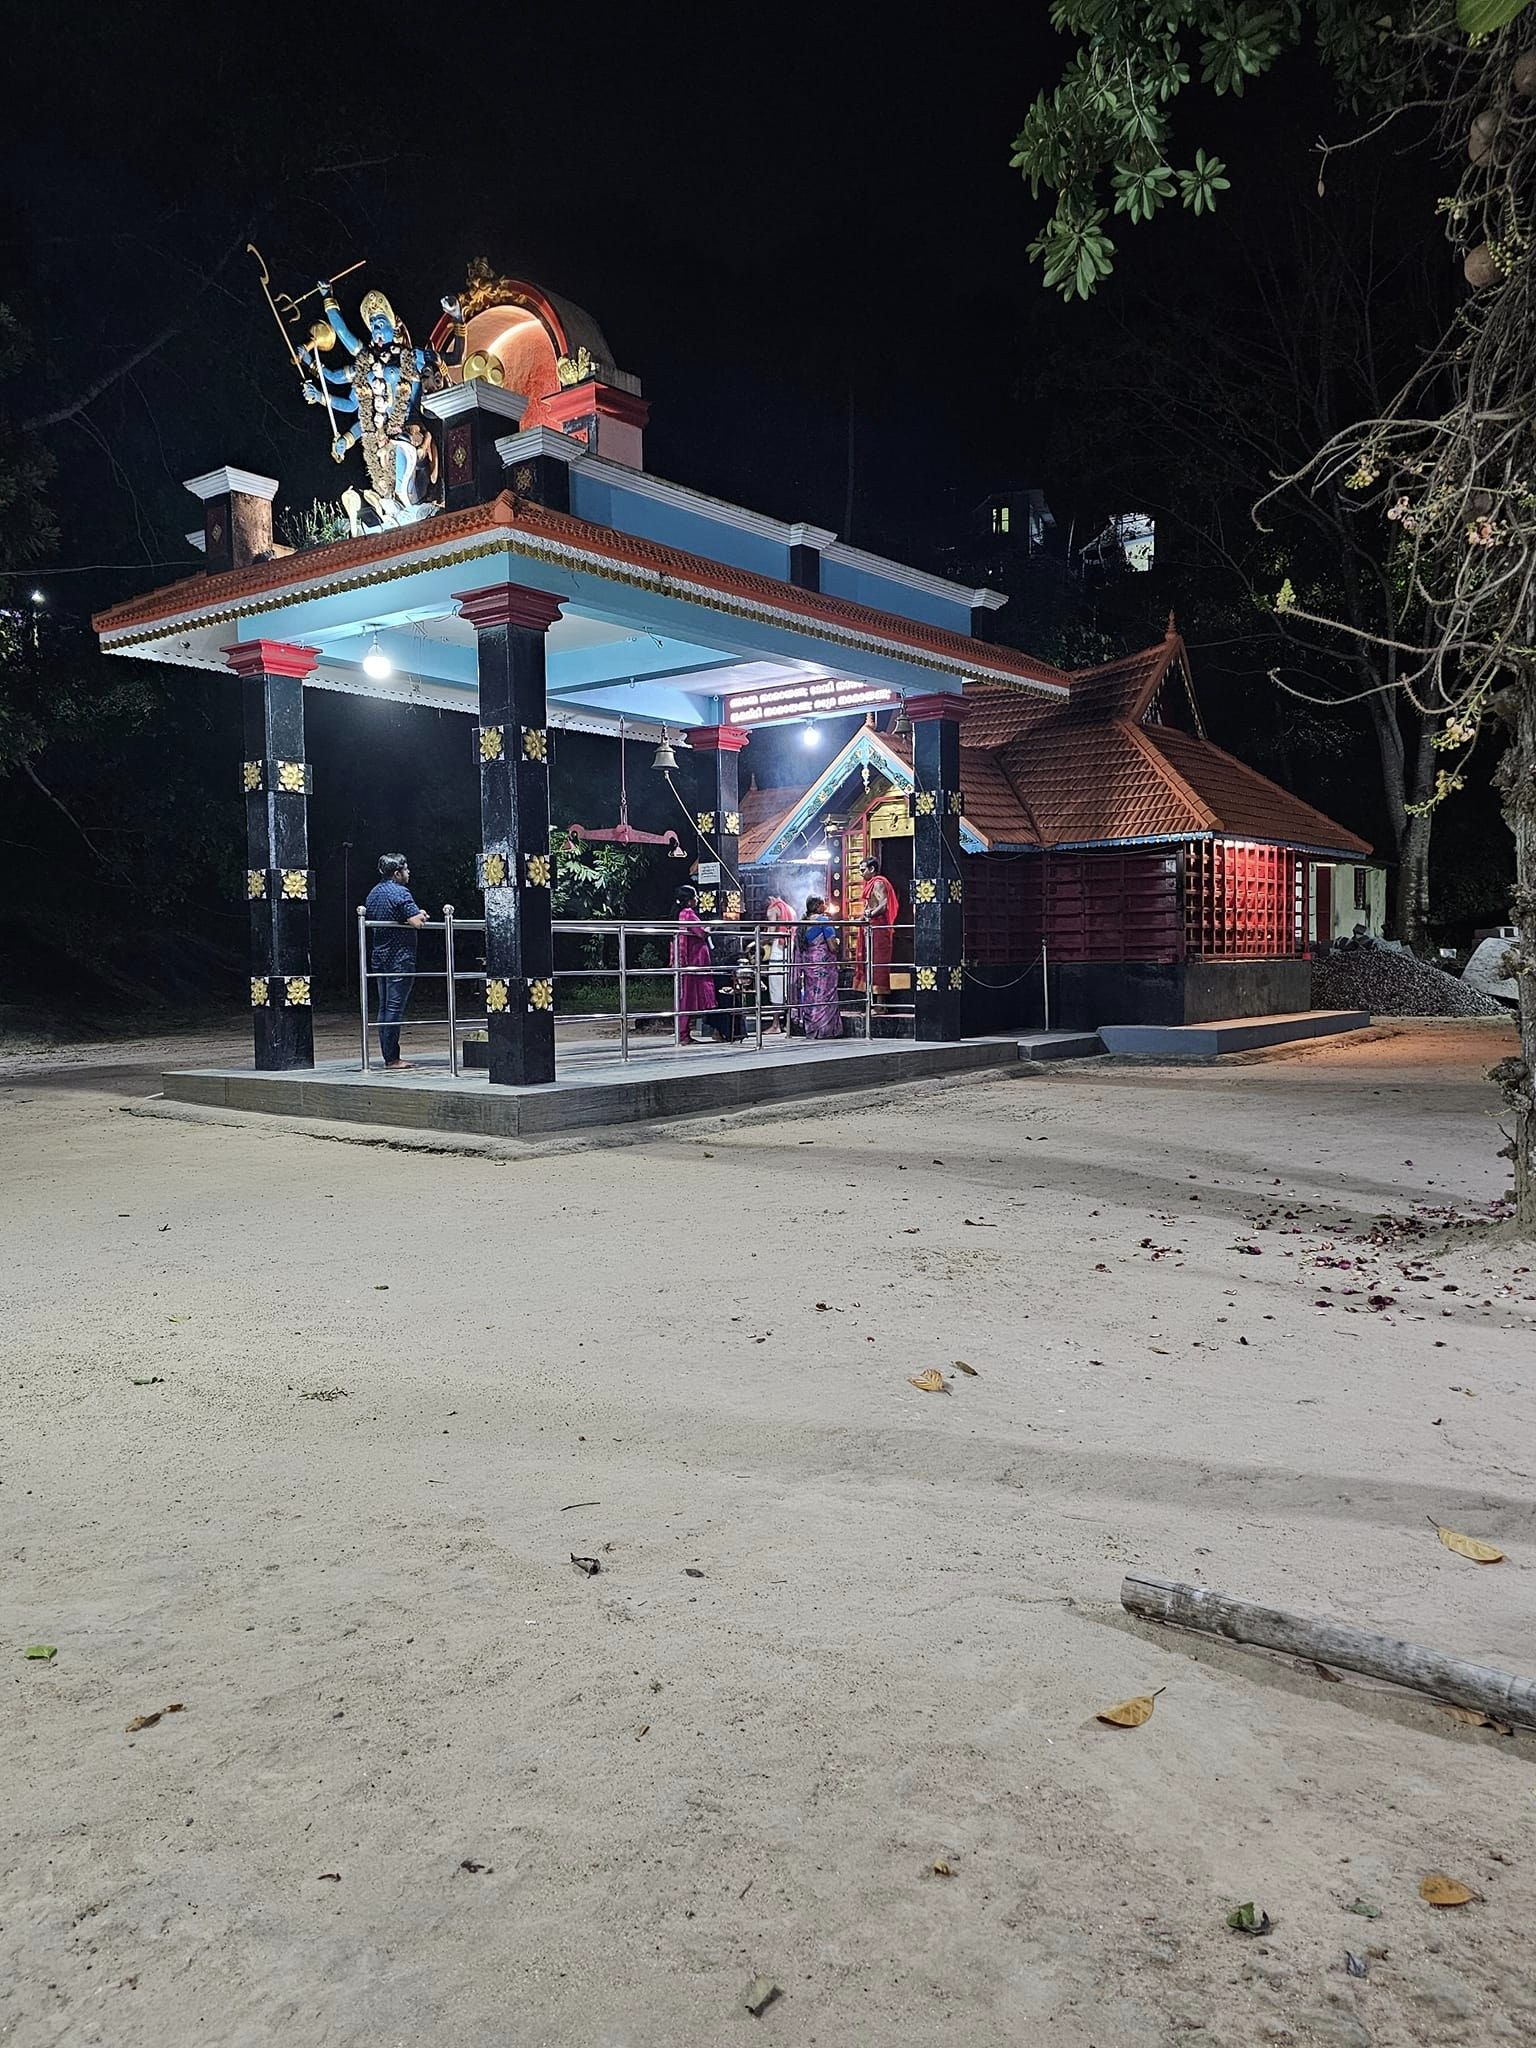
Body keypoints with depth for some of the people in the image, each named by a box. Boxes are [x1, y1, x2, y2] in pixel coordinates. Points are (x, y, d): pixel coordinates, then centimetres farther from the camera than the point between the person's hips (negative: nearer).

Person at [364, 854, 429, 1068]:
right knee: (395, 1007, -7)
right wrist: (421, 914, 1)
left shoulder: (374, 893, 13)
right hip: (399, 957, -9)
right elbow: (417, 922, -22)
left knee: (384, 1007, 10)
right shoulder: (400, 893, -14)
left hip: (379, 956, 9)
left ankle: (389, 1056, 13)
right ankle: (392, 1058, -5)